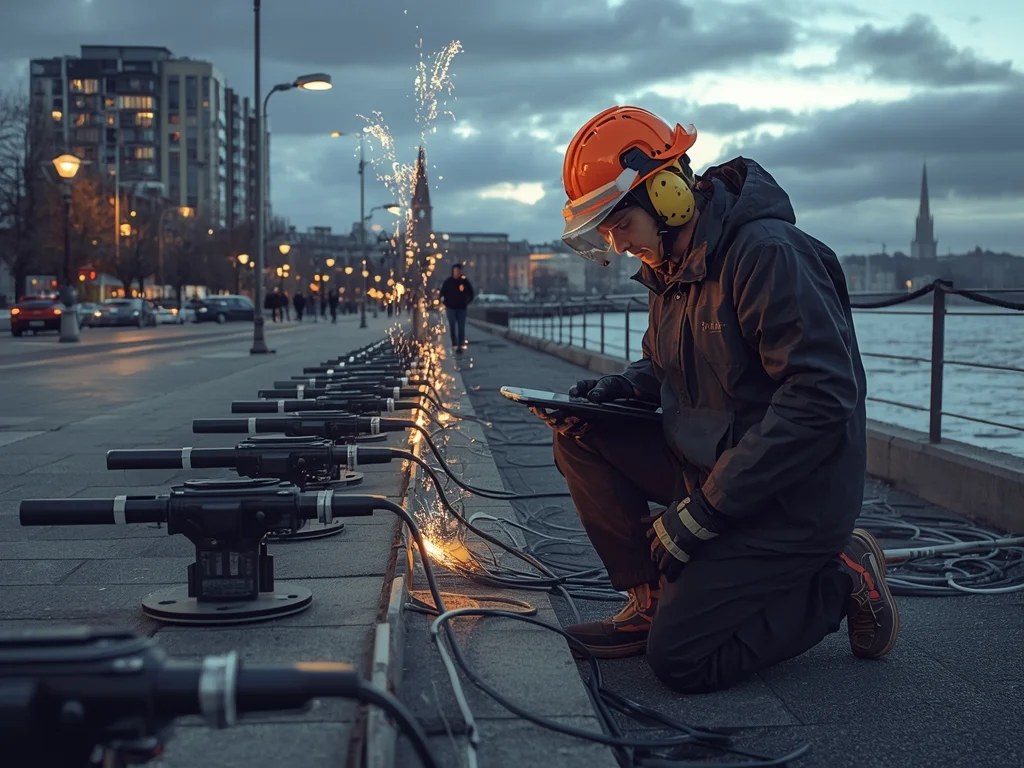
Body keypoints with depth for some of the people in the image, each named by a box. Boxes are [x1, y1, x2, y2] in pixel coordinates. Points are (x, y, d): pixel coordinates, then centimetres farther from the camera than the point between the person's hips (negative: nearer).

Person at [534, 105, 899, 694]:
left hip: (791, 496, -8)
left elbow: (822, 400, -28)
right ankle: (654, 599, 4)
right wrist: (618, 390, -5)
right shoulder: (670, 266, 6)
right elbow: (663, 366, 22)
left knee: (679, 658, -13)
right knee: (580, 436, -5)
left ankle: (836, 584, 4)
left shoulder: (767, 253, -22)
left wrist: (703, 511, -25)